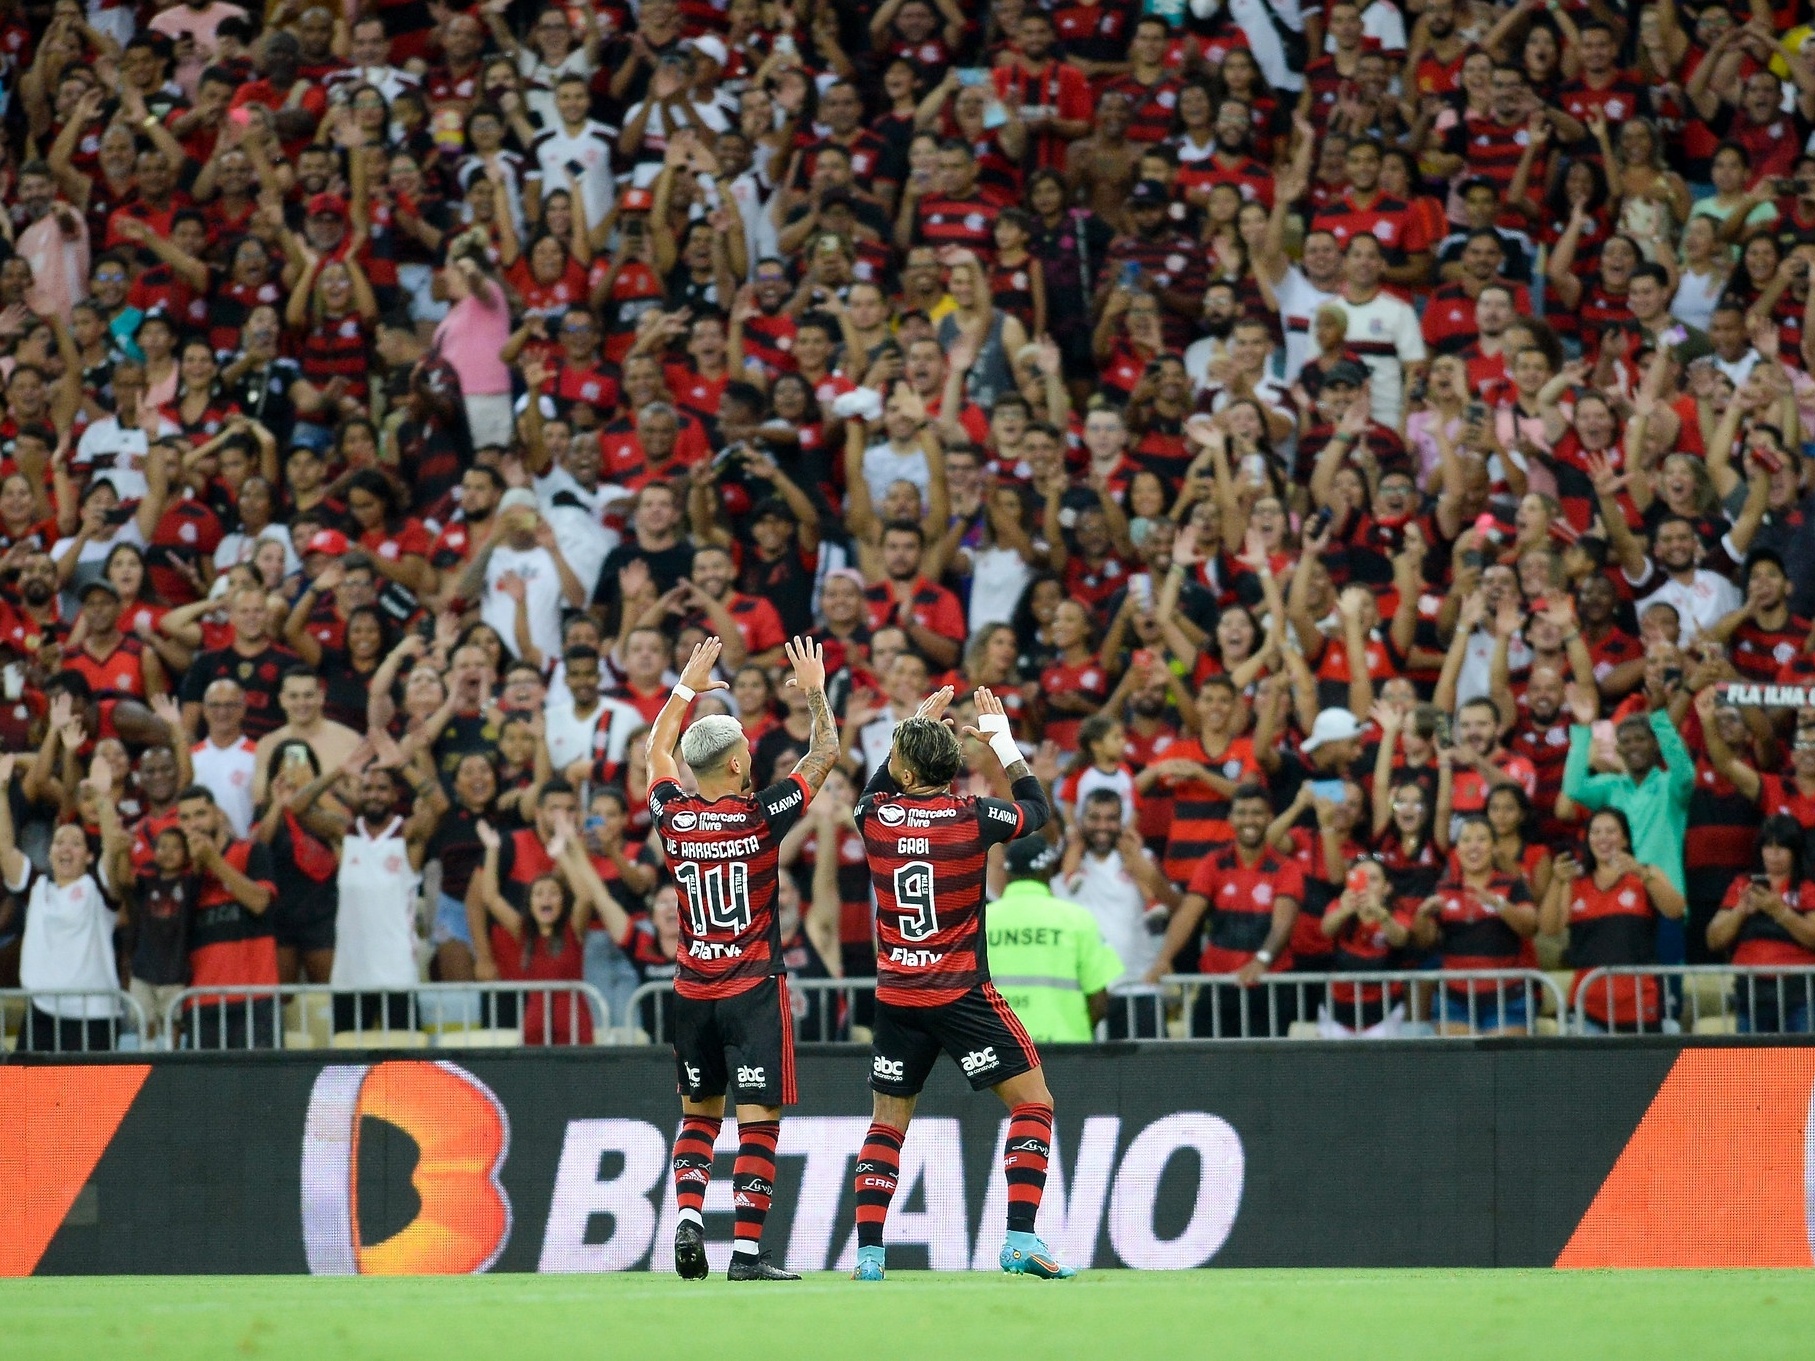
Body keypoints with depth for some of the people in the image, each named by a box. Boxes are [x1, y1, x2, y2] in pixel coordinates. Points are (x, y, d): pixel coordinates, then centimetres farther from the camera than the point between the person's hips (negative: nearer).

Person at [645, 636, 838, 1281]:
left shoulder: (673, 817, -1)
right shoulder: (761, 815, -12)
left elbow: (657, 750, 20)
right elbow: (826, 752, 1)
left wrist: (688, 686, 28)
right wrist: (814, 691, 12)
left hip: (692, 992, 4)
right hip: (755, 988, -4)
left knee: (699, 1113, 17)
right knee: (759, 1120, -3)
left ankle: (688, 1216, -2)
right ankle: (747, 1251, -8)